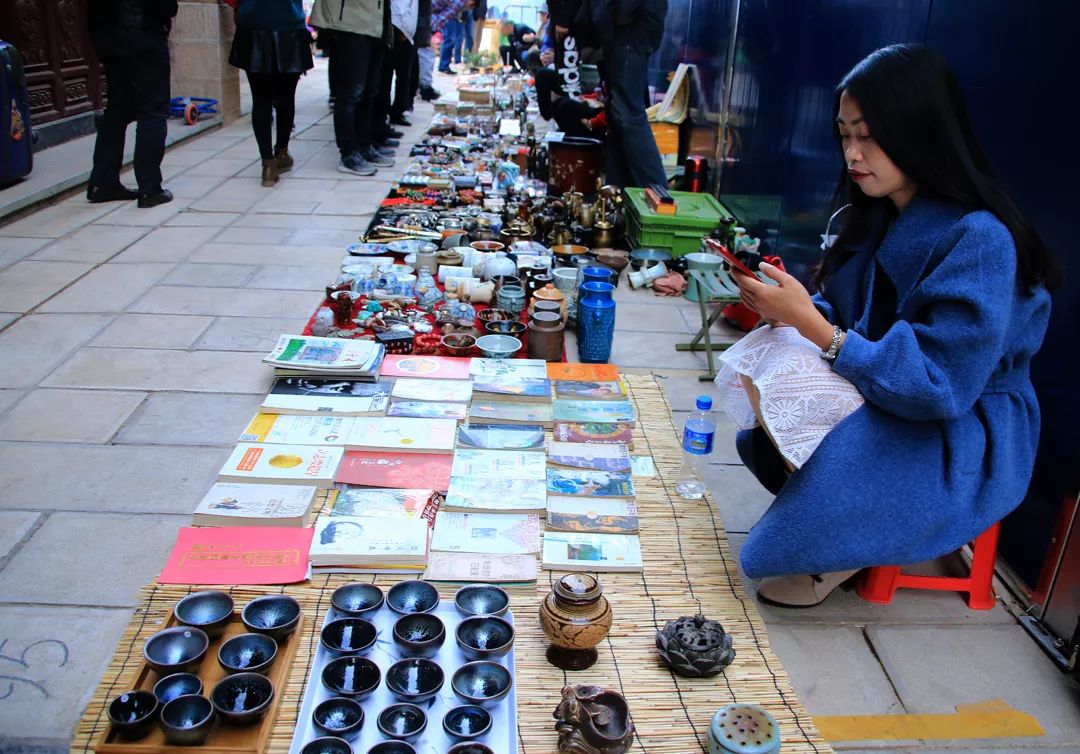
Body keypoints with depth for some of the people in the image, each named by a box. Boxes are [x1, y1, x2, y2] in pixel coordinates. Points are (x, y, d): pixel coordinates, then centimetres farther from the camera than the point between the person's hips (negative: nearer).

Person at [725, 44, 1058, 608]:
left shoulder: (980, 239, -24)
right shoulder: (877, 216, 0)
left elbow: (941, 384, -28)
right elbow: (841, 315, 7)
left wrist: (811, 323, -32)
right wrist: (785, 311, -16)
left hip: (967, 437, -7)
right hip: (877, 397, 8)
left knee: (842, 446, -33)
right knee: (761, 362, -13)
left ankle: (839, 552, 1)